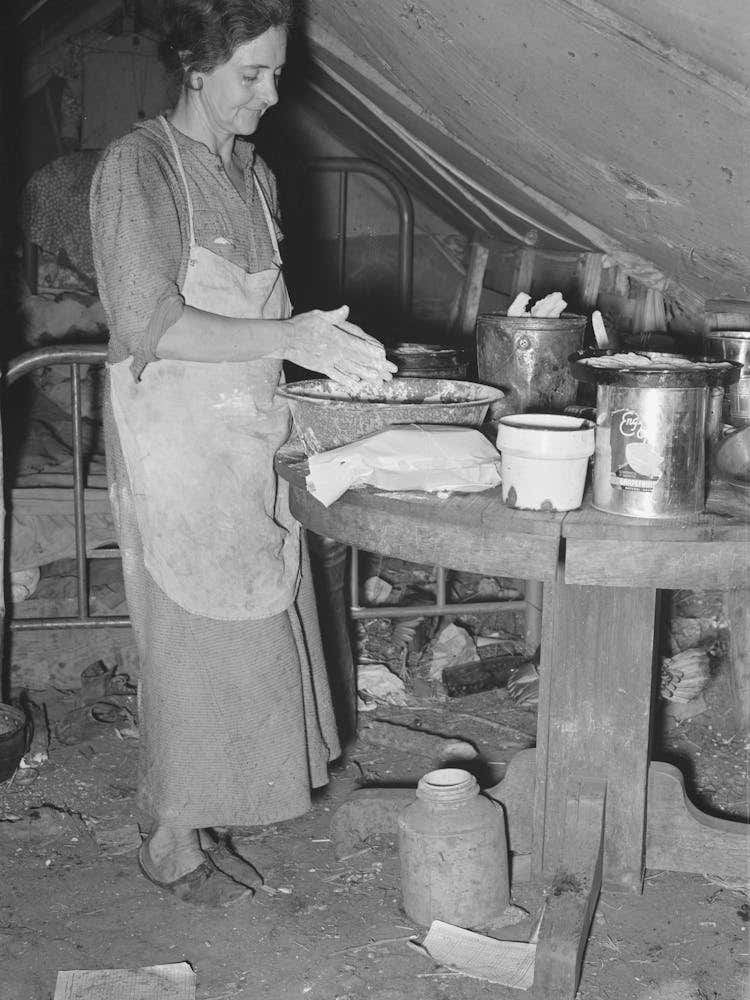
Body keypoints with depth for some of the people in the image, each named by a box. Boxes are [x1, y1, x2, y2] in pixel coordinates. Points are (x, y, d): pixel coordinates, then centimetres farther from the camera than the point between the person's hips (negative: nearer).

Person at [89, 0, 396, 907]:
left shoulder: (251, 172, 12)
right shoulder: (138, 166, -11)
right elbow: (148, 324, -20)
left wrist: (324, 346, 2)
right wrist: (288, 337, -25)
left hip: (248, 438, 7)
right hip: (172, 436, -7)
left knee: (247, 629, 10)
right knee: (194, 634, 0)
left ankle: (197, 823, 25)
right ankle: (170, 841, 17)